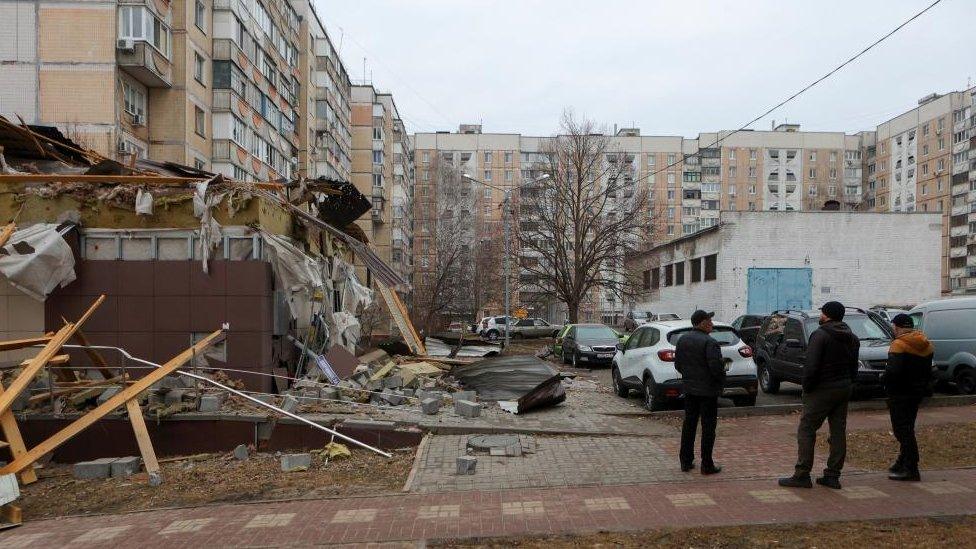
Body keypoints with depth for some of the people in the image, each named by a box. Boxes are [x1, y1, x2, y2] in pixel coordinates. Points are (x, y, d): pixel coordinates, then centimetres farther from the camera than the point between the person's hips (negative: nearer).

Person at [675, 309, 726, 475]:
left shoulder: (682, 340, 5)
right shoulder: (709, 342, -18)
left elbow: (678, 364, 10)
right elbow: (716, 366, -22)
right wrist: (721, 381, -5)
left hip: (689, 388, 7)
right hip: (708, 390, -7)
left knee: (689, 424, 14)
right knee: (708, 427, 2)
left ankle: (686, 461, 18)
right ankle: (707, 465, 7)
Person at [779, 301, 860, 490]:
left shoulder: (820, 335, -14)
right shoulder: (852, 338, 12)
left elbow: (811, 366, -20)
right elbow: (854, 367, 15)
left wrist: (807, 388, -10)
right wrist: (849, 384, 17)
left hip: (823, 389, -8)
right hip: (845, 389, 8)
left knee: (806, 430, -3)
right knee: (838, 432, 10)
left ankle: (802, 475, -4)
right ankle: (833, 476, 14)